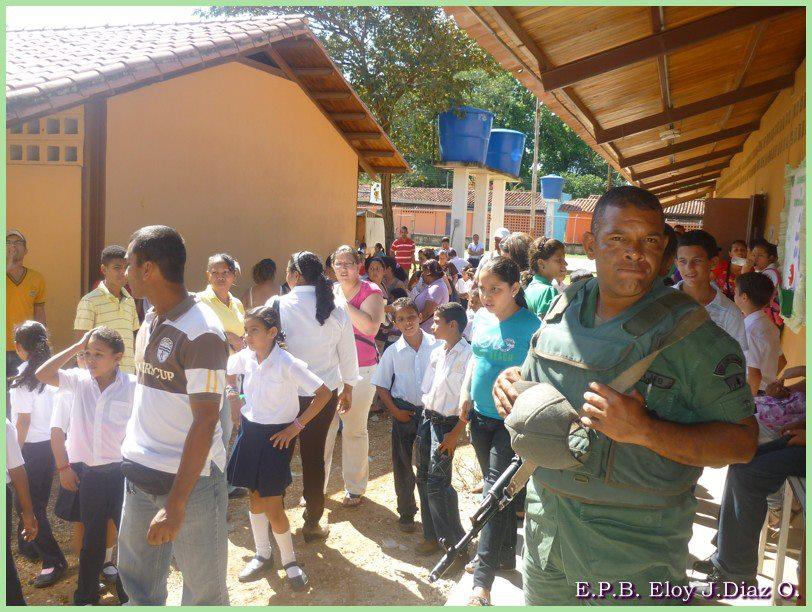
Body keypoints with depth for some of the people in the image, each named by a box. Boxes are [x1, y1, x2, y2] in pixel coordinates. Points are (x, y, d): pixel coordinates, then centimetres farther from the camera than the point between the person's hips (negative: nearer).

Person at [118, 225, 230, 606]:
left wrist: (175, 504, -22)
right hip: (140, 476, 7)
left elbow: (205, 422, -21)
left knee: (203, 590, 9)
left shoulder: (200, 331, -19)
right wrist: (133, 454, 11)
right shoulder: (150, 321, 7)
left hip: (191, 481, -7)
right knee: (138, 582, 19)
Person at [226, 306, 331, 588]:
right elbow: (227, 371, 21)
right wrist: (233, 396, 8)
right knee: (255, 497, 15)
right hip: (250, 431, 6)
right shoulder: (245, 357, -4)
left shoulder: (288, 364, -22)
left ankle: (289, 561, 19)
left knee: (272, 506, -3)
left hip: (277, 436, -5)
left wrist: (297, 426, -17)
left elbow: (324, 393, -21)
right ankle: (262, 555, 33)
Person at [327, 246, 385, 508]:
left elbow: (370, 326, -23)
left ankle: (355, 488, 22)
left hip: (360, 370, -4)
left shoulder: (370, 292, -6)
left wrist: (344, 303, -19)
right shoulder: (330, 292, 9)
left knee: (354, 429, 6)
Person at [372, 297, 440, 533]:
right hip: (405, 413, 1)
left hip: (430, 410, -1)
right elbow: (381, 385, 3)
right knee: (403, 464, 9)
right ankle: (406, 513, 25)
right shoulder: (393, 351, -5)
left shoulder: (436, 345, -8)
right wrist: (395, 411, -5)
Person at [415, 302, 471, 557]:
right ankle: (432, 535, 25)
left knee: (437, 483, -7)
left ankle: (456, 540, 9)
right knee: (423, 479, 11)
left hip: (447, 424, -7)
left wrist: (455, 433, -17)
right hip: (427, 419, 8)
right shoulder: (437, 353, 9)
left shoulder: (467, 355, -15)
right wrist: (423, 420, 11)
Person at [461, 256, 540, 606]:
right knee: (495, 488, 19)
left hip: (512, 421, -7)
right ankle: (504, 554, 37)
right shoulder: (481, 318, 3)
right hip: (481, 416, 7)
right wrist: (466, 393, 7)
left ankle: (483, 580, 3)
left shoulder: (530, 326, -17)